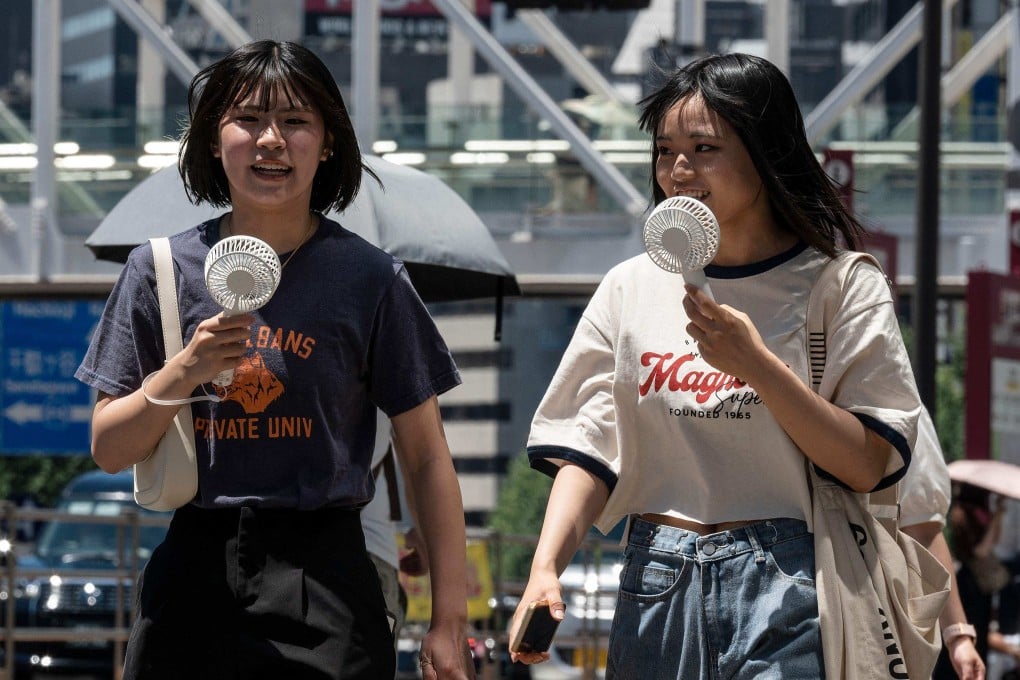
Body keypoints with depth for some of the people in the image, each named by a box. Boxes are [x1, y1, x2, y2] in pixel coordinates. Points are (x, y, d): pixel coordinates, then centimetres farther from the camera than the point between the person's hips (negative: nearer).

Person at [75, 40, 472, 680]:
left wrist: (450, 621, -5)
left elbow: (427, 459, 1)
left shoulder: (370, 278, 0)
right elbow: (109, 450, 5)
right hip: (193, 574, 2)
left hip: (323, 576, -2)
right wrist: (184, 373, -14)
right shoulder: (159, 270, 5)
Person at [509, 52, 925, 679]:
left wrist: (758, 366, -17)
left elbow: (868, 467, -8)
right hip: (657, 592, 4)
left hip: (785, 592, -4)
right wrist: (546, 569, -11)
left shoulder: (843, 287, -1)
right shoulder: (631, 288, 10)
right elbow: (587, 450, 4)